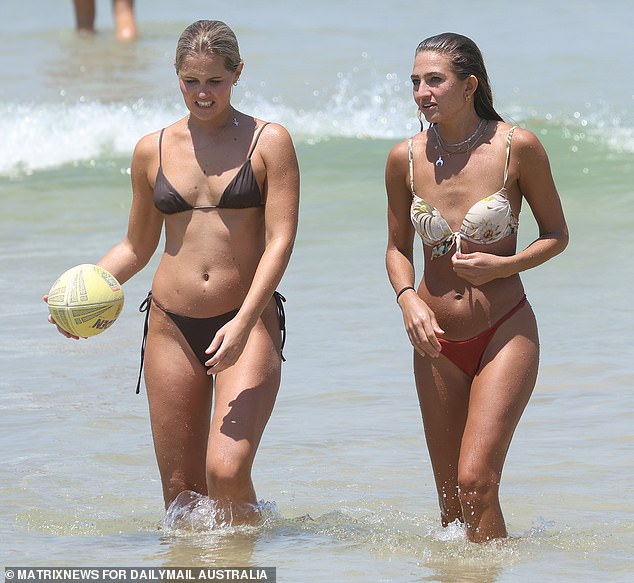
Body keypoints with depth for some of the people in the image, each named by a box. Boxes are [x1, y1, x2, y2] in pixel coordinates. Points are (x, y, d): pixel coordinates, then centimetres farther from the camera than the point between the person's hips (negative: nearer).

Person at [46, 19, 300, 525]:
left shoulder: (268, 142, 0)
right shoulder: (153, 151, 10)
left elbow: (280, 240, -8)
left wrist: (243, 322, -20)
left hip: (249, 322, -3)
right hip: (172, 326, 3)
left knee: (227, 472, -20)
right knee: (181, 488, 2)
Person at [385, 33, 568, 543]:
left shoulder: (517, 148, -10)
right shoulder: (406, 159, -2)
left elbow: (556, 236, 1)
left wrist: (502, 265, -16)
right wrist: (408, 300, -9)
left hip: (505, 334, -4)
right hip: (437, 342, 4)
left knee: (476, 481, -17)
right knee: (450, 498, 9)